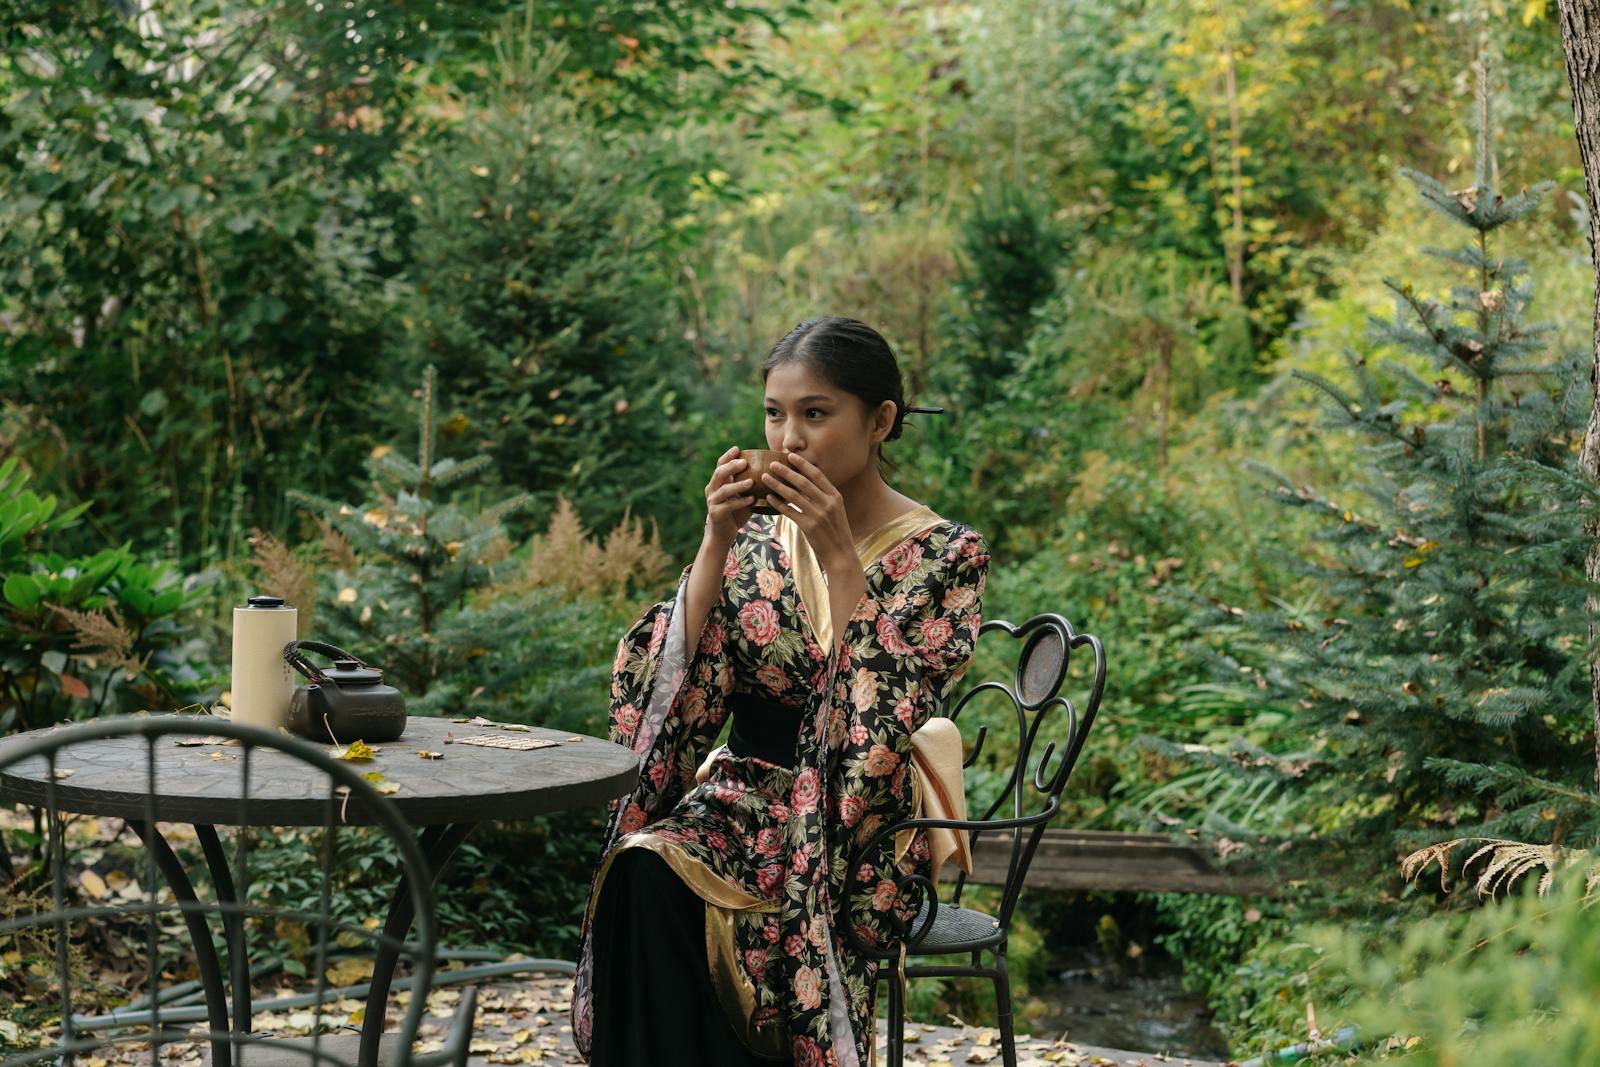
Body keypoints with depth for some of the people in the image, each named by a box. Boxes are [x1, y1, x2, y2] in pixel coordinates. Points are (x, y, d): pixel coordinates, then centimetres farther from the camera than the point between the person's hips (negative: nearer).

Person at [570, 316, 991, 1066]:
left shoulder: (944, 556, -3)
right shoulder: (756, 540, 8)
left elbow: (886, 725, -17)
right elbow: (662, 692, -3)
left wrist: (839, 561, -19)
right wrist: (716, 545, -10)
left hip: (860, 828, -4)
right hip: (746, 794, 4)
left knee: (669, 876, -30)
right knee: (643, 867, -30)